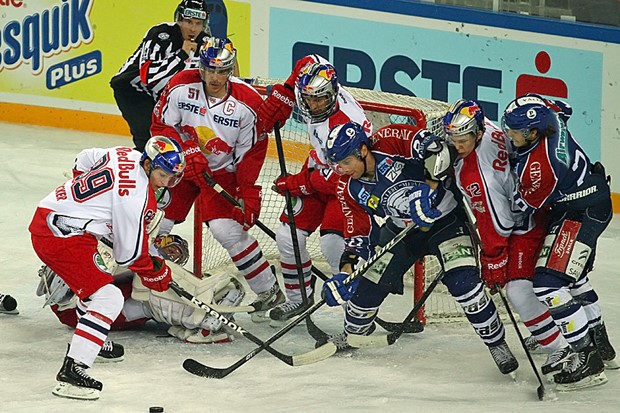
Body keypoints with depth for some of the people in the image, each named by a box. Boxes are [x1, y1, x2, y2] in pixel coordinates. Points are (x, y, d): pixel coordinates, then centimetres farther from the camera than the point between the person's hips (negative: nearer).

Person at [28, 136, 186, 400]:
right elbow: (130, 254, -12)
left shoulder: (126, 155, 5)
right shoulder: (139, 198, -20)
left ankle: (92, 339, 50)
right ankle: (71, 372, -21)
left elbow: (84, 160, 25)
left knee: (95, 275, 34)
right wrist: (156, 273, 5)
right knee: (107, 299, -14)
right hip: (62, 237, -11)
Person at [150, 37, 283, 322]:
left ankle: (269, 292, -6)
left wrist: (249, 195, -13)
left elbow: (251, 153, -10)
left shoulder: (248, 103, -18)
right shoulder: (180, 86, -16)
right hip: (181, 164, 3)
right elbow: (161, 125, -5)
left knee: (227, 229, -18)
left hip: (223, 171, -2)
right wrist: (188, 151, -19)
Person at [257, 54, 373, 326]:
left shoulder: (346, 125, -37)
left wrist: (300, 183, -21)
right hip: (319, 168, 8)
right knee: (288, 236, 5)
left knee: (333, 242, -23)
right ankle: (299, 297, 24)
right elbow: (305, 65, 8)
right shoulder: (310, 78, -17)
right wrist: (281, 98, 1)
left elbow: (341, 175, -30)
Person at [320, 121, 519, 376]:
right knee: (368, 284, 5)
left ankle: (496, 343, -4)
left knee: (463, 283, -21)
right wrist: (346, 272, -15)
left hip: (447, 218, -6)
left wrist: (431, 188, -41)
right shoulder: (351, 191, -8)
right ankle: (352, 334, 35)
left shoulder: (390, 141, -26)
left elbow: (440, 148, -32)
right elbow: (358, 233, -2)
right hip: (402, 229, 6)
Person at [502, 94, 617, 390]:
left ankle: (588, 359, -11)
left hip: (580, 215, -11)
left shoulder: (539, 167, -34)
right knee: (573, 277, 25)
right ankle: (600, 346, 40)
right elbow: (557, 111, 15)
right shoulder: (551, 121, -11)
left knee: (549, 284, -15)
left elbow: (524, 206, -17)